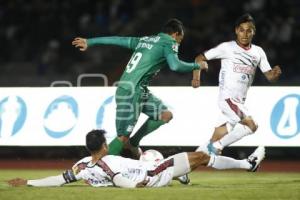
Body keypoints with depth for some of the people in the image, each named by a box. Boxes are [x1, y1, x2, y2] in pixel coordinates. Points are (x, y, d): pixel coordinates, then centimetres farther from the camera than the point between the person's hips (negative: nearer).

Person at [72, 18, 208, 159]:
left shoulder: (145, 40, 19)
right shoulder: (169, 42, -3)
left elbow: (117, 40, 20)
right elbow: (175, 65, -20)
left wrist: (89, 42, 25)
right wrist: (197, 65, -4)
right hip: (131, 91, -9)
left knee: (165, 115, 13)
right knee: (123, 136, -9)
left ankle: (133, 143, 18)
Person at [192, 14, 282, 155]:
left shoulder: (258, 52, 10)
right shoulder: (227, 48, -4)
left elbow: (269, 76, 8)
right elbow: (200, 58, 0)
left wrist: (276, 73, -15)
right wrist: (196, 76, -16)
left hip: (240, 102, 6)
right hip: (227, 98, -6)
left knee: (215, 142, 8)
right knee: (251, 126, -23)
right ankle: (216, 147, -11)